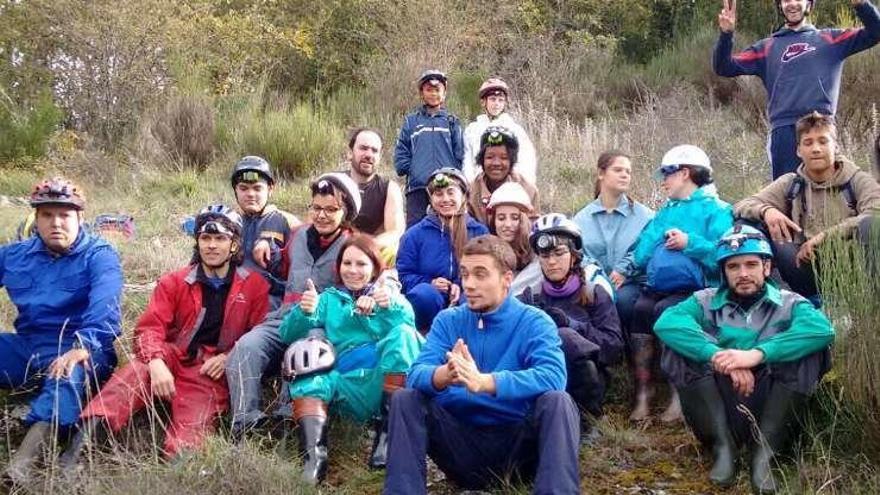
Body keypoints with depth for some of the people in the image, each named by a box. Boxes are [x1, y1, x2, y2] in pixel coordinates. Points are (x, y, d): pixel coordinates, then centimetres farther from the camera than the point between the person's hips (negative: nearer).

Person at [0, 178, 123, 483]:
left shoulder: (99, 256, -2)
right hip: (25, 346, 6)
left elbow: (103, 308, -18)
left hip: (78, 348, -5)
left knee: (69, 375, -37)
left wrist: (82, 348, -36)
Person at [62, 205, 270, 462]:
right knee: (136, 372, -31)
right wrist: (156, 363, -20)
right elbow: (149, 327, 1)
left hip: (214, 370, 0)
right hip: (173, 358, 1)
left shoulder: (255, 286, 8)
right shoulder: (173, 282, 11)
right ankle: (81, 442, -43)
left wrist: (229, 357, -13)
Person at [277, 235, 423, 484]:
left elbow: (408, 325, -3)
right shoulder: (329, 298, 24)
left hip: (388, 381, -1)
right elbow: (288, 335, 10)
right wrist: (304, 313, -12)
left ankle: (388, 429, -26)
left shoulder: (390, 292, 19)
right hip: (349, 387, 1)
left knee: (401, 333, -26)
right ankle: (314, 453, -36)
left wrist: (390, 307, -24)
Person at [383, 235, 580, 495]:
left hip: (516, 442, -2)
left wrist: (484, 382, -41)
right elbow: (416, 374, -11)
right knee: (405, 399, -17)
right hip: (460, 442, 3)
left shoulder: (534, 322, -5)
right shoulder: (448, 320, 4)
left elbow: (553, 376, -25)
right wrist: (443, 375, -37)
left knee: (556, 401, -28)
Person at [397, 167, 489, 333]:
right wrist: (430, 284, -14)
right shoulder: (414, 234, 8)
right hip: (428, 302, 0)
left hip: (463, 302, 0)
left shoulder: (480, 232, 11)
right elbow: (403, 275, 6)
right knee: (425, 294, -36)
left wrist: (463, 286, -15)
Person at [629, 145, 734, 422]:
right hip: (659, 287, 4)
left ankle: (680, 396, -23)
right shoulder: (665, 213, 26)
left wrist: (690, 243, -12)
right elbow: (639, 258, 15)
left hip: (697, 290, -4)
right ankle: (642, 393, -26)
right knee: (640, 308, -27)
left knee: (665, 310, -32)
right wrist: (659, 239, 3)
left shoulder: (716, 211, 7)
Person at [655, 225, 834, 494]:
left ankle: (765, 451, -17)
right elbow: (666, 323, -15)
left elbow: (822, 329, -18)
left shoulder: (789, 303, 7)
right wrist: (718, 356, -28)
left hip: (770, 410, 0)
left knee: (810, 348, -19)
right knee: (678, 347, -17)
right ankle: (723, 445, -15)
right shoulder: (706, 301, 8)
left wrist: (758, 354, -28)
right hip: (718, 412, 1)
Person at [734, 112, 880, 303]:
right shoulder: (790, 184, 13)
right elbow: (742, 206, 4)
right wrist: (766, 211, -19)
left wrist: (825, 235, -21)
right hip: (805, 265, 3)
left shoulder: (858, 181, 6)